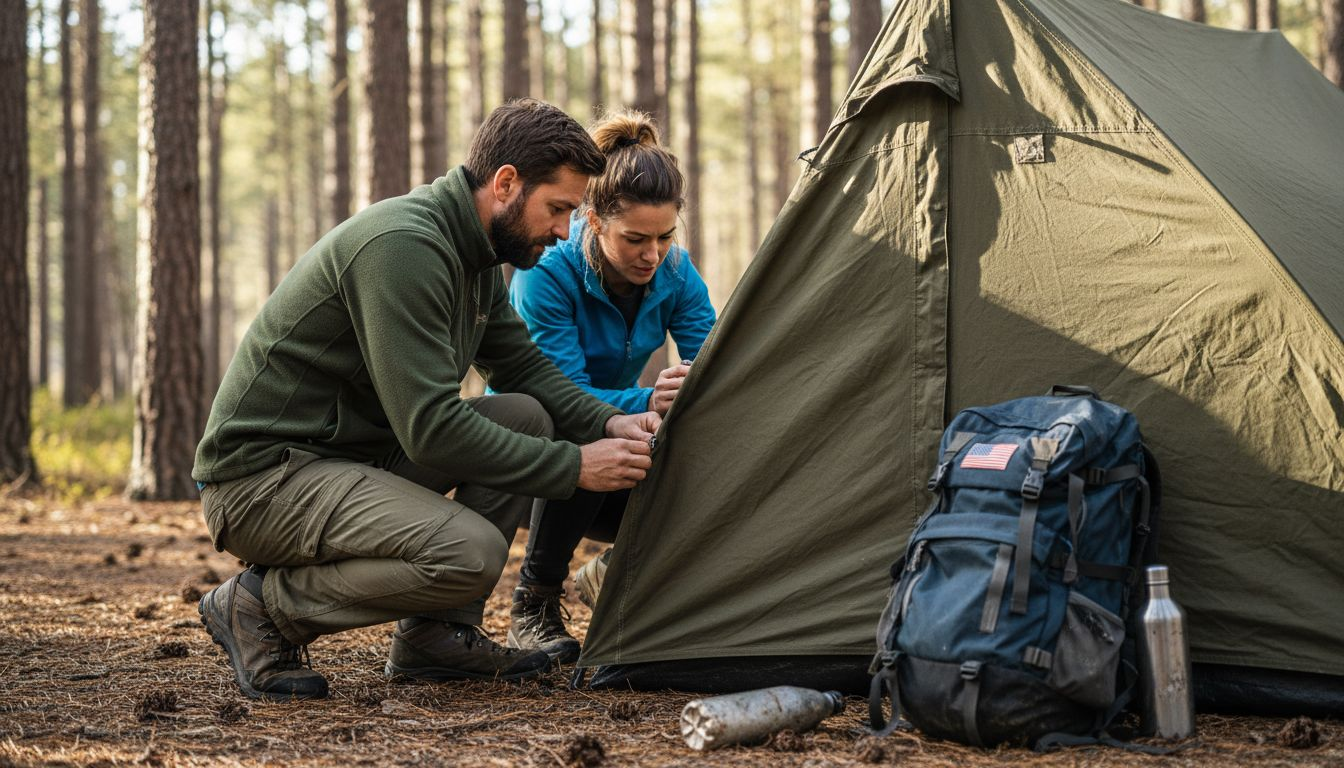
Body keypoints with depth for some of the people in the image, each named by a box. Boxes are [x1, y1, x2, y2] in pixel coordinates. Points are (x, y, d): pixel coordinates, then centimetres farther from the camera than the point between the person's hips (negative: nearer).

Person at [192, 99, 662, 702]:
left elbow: (526, 366, 19)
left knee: (527, 416, 2)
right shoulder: (402, 245, -23)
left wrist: (609, 423, 0)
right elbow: (431, 429, -27)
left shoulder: (473, 256, 9)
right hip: (261, 475, -10)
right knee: (470, 553, -27)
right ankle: (264, 607, -9)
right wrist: (573, 466, -20)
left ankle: (436, 635, 4)